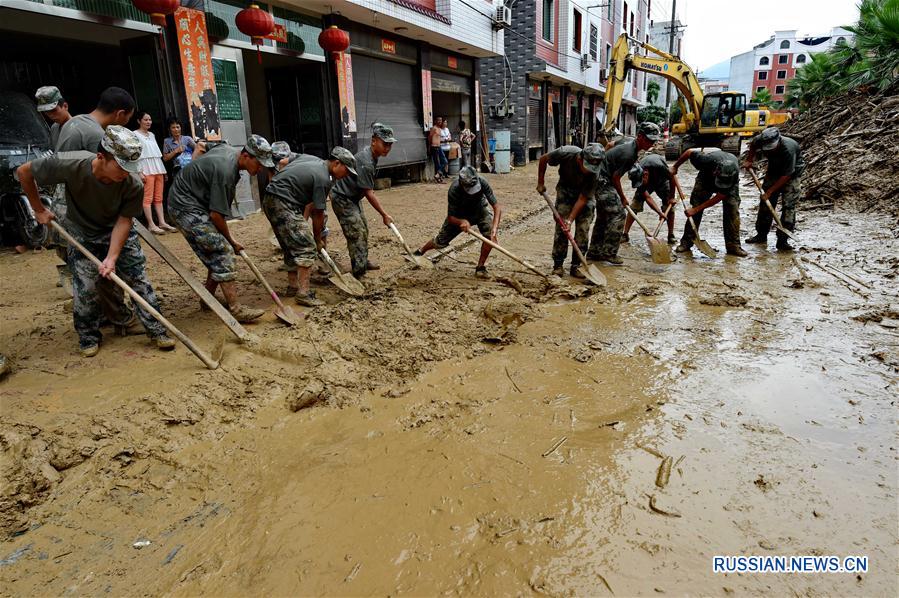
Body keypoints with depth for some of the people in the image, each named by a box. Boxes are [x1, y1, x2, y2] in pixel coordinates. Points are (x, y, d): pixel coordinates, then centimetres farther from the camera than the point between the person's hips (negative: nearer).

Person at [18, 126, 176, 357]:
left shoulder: (133, 184, -28)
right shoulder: (71, 165, -31)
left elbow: (123, 220, -20)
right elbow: (24, 172, -13)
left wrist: (112, 257, -28)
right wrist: (39, 210, -5)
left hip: (119, 233, 1)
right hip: (82, 234, 0)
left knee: (139, 280, -4)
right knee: (85, 288, -1)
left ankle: (157, 331, 7)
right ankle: (89, 337, 19)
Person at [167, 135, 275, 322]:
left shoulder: (228, 149, 1)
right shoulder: (225, 170, -28)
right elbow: (216, 214, -24)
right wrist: (231, 240, -9)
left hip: (196, 203, 10)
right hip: (186, 207, -10)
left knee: (217, 254, 9)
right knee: (223, 251, -17)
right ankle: (235, 308, -20)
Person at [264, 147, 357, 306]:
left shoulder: (316, 162, 16)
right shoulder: (323, 178, -13)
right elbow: (318, 214, -8)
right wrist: (317, 238, 8)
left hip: (270, 201, 11)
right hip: (282, 203, -10)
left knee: (292, 246, 18)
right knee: (307, 247, -11)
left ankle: (293, 286, 26)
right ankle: (303, 293, -13)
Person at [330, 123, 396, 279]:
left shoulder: (372, 154, -1)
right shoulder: (365, 162, -30)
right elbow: (369, 194, -27)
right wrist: (384, 215, -21)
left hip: (353, 197, 10)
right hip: (342, 199, -10)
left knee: (363, 230, 19)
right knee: (356, 235, -12)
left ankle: (363, 261, 35)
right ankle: (359, 273, -8)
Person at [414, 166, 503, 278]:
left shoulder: (482, 182, -36)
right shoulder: (454, 190, -38)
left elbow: (497, 207, -35)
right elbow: (451, 217, -29)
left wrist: (494, 229, -49)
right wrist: (462, 222, -51)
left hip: (480, 209, 1)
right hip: (459, 215, -1)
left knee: (490, 235, -27)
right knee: (441, 241, 11)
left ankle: (480, 267, -9)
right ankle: (420, 252, 43)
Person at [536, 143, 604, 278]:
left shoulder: (593, 173, -31)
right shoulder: (566, 153, -32)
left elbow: (582, 199, -24)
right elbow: (543, 159, -13)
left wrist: (570, 220, -29)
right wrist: (540, 183, -7)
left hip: (585, 194, 0)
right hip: (565, 189, 0)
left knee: (583, 229, -6)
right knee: (561, 227, -9)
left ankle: (575, 266, 4)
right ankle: (558, 264, 0)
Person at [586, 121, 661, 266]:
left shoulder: (629, 140, 7)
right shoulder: (629, 154, -22)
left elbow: (610, 145, 24)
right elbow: (615, 177, -17)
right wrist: (622, 197, -5)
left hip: (599, 179, 11)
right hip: (603, 181, -11)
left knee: (603, 216, 14)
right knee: (618, 214, -12)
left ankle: (594, 252, 19)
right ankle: (609, 254, -9)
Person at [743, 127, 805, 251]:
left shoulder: (788, 149, -37)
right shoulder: (761, 140, -22)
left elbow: (786, 176, -30)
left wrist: (770, 191, -27)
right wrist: (749, 160, -2)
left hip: (792, 172, -5)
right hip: (774, 170, 5)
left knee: (789, 205, -12)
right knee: (766, 203, 6)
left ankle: (782, 240, -11)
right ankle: (761, 234, 18)